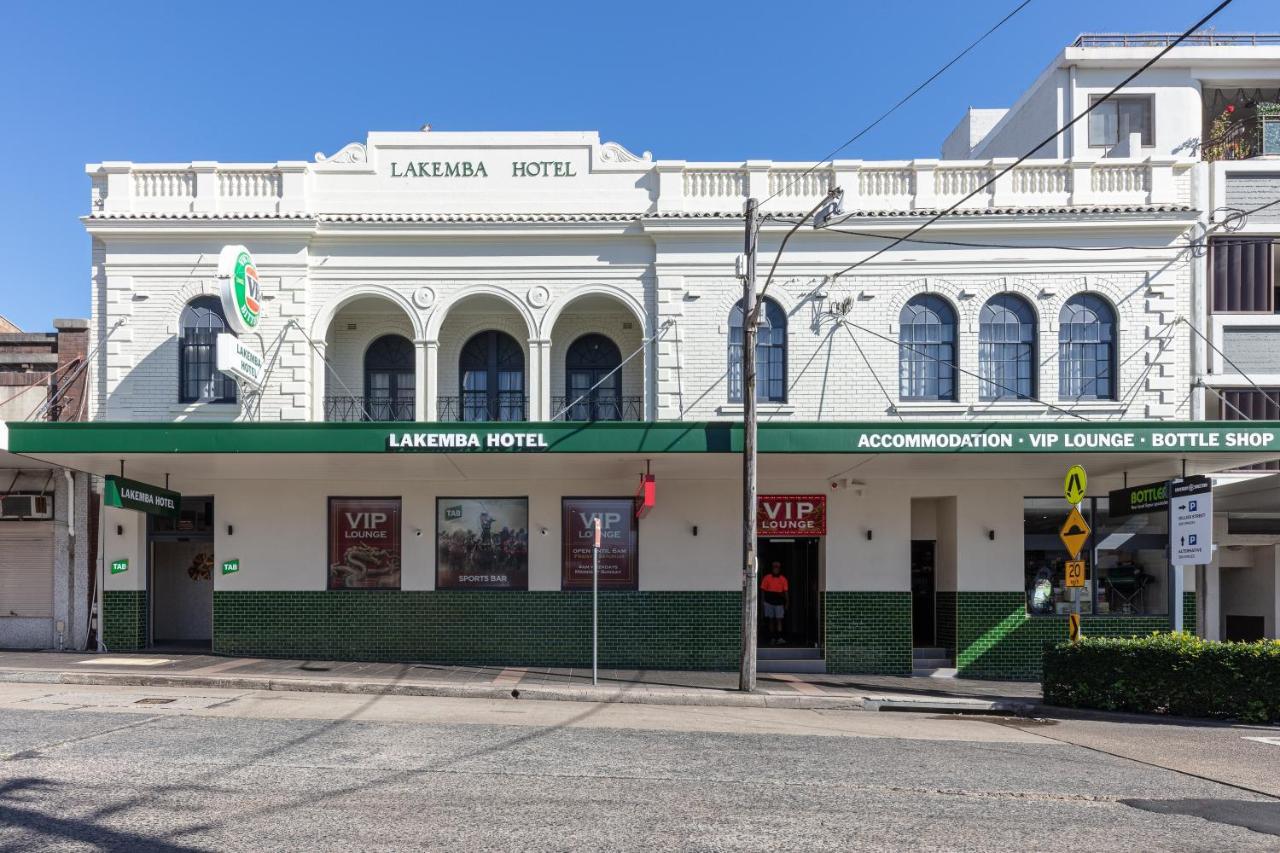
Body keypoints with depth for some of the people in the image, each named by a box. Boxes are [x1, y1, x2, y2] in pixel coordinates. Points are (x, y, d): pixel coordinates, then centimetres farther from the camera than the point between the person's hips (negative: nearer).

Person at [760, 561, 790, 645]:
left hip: (779, 603, 0)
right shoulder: (767, 578, 2)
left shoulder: (783, 579, 3)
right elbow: (763, 590, 4)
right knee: (771, 620, 6)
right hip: (769, 602, 0)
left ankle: (779, 638, -15)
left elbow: (786, 591, 5)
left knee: (779, 619, -8)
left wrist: (787, 603, 2)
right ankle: (772, 638, 12)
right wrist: (763, 601, 0)